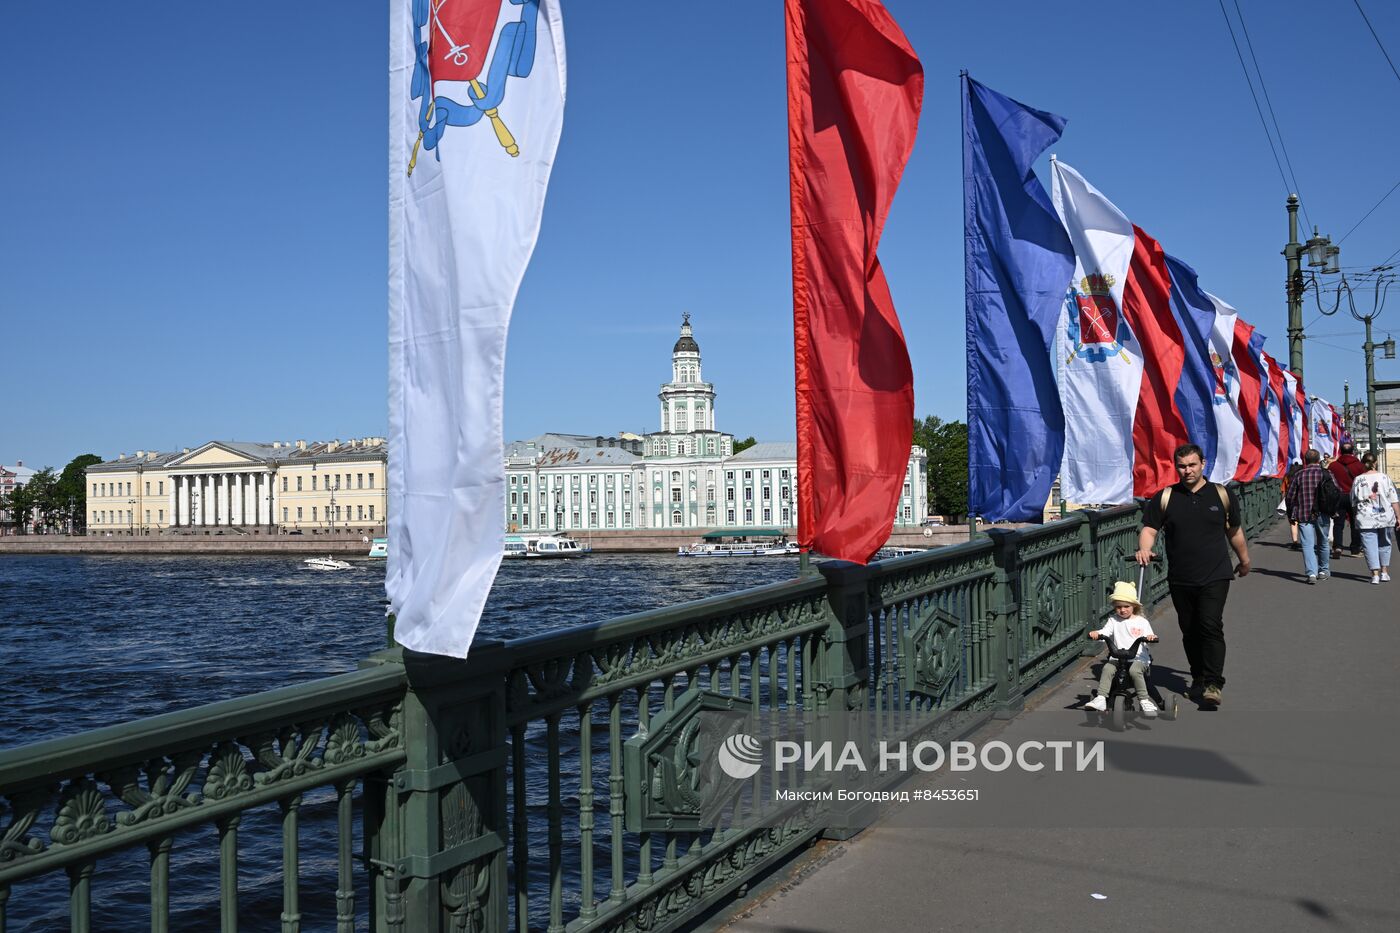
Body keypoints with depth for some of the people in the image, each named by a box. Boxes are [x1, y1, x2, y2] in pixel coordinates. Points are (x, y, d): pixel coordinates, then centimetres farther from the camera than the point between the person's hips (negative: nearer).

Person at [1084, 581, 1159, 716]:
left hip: (1138, 658, -2)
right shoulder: (1114, 620, 11)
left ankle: (1144, 700, -22)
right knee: (1107, 668, -28)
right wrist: (1096, 633, -25)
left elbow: (1149, 637, 1)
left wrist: (1151, 637, -24)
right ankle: (1101, 699, -30)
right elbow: (1105, 632, -3)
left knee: (1134, 670, -34)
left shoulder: (1142, 621, 8)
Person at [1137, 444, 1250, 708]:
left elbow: (1235, 531, 15)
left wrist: (1244, 560, 24)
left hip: (1215, 577, -2)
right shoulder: (1164, 498, 4)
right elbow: (1149, 528, 0)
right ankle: (1198, 677, 26)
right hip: (1180, 579, 2)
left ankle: (1213, 683, -11)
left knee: (1211, 626, -13)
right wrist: (1144, 549, -20)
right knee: (1190, 631, 10)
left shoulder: (1222, 495, 4)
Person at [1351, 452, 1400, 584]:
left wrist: (1356, 516, 16)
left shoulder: (1358, 480, -4)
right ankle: (1384, 572, 19)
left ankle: (1375, 574, -4)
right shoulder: (1385, 478, -2)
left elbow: (1354, 503, 3)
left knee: (1370, 545, 1)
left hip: (1366, 519, -2)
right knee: (1384, 544, 17)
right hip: (1386, 518, 2)